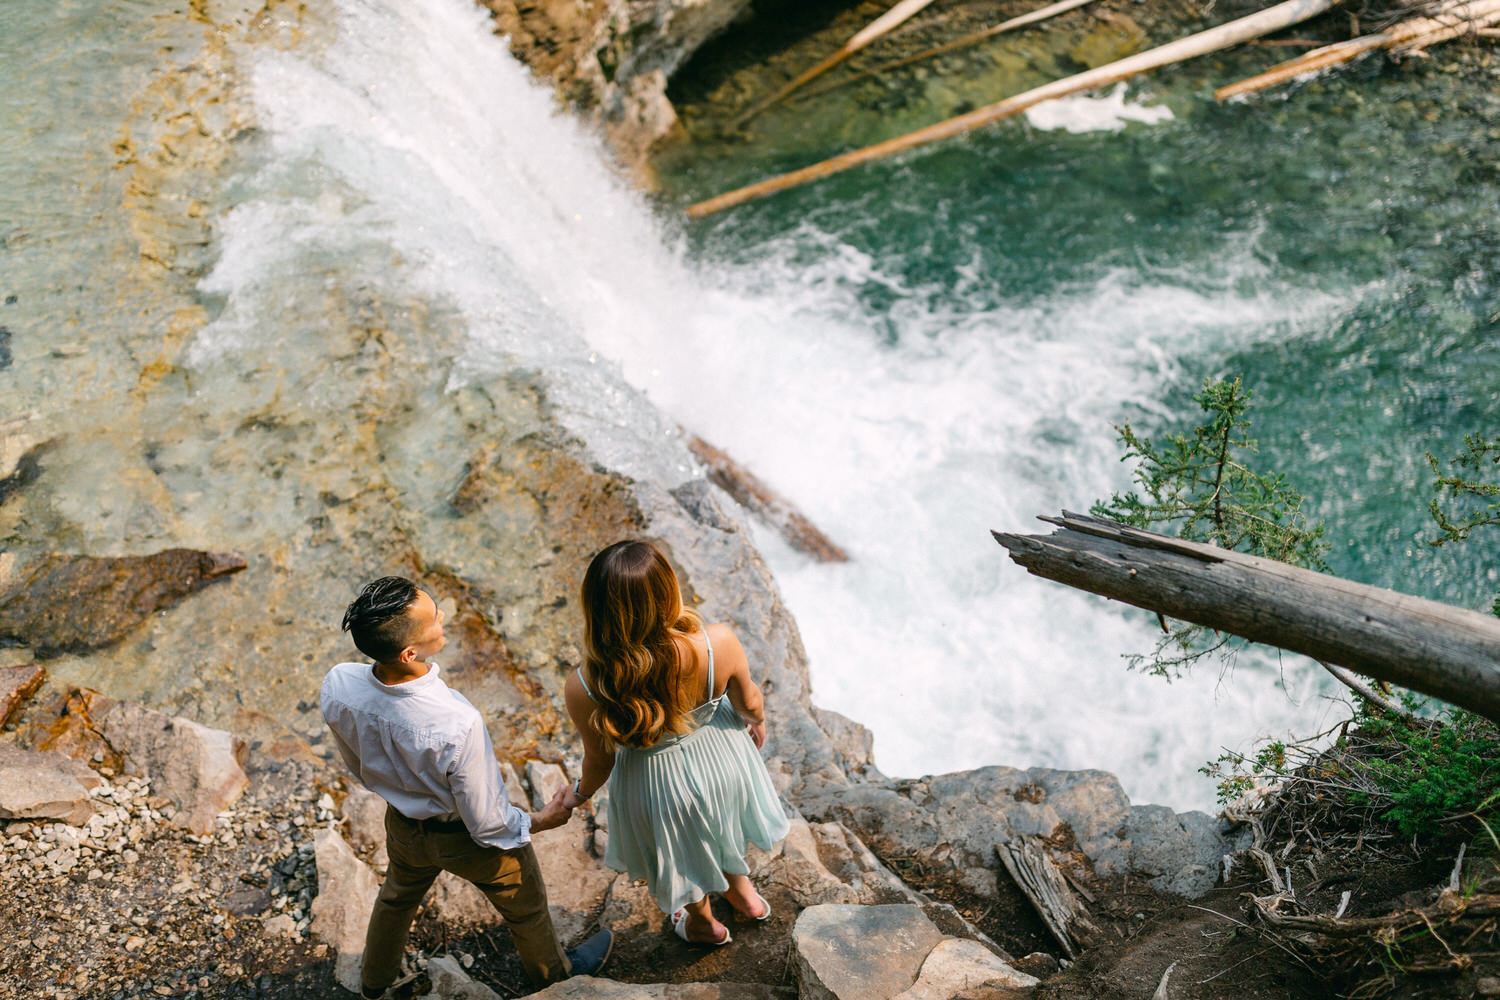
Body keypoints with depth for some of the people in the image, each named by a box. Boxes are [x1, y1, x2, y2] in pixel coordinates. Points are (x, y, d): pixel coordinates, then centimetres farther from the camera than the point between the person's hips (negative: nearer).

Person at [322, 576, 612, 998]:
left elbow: (356, 764, -5)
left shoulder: (337, 686, -29)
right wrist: (543, 820, -7)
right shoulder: (457, 726, -45)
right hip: (467, 839, -4)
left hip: (404, 824, 5)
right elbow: (488, 825, -27)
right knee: (525, 907, 29)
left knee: (398, 893, 38)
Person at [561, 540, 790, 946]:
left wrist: (581, 793, 7)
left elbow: (599, 759, -17)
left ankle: (703, 923, 65)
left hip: (658, 786, -1)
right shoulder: (719, 644, -37)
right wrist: (757, 720, 11)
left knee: (678, 849, 34)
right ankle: (742, 890, 67)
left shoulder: (584, 690, -38)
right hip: (721, 755, 1)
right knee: (719, 825, 38)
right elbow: (748, 702, -15)